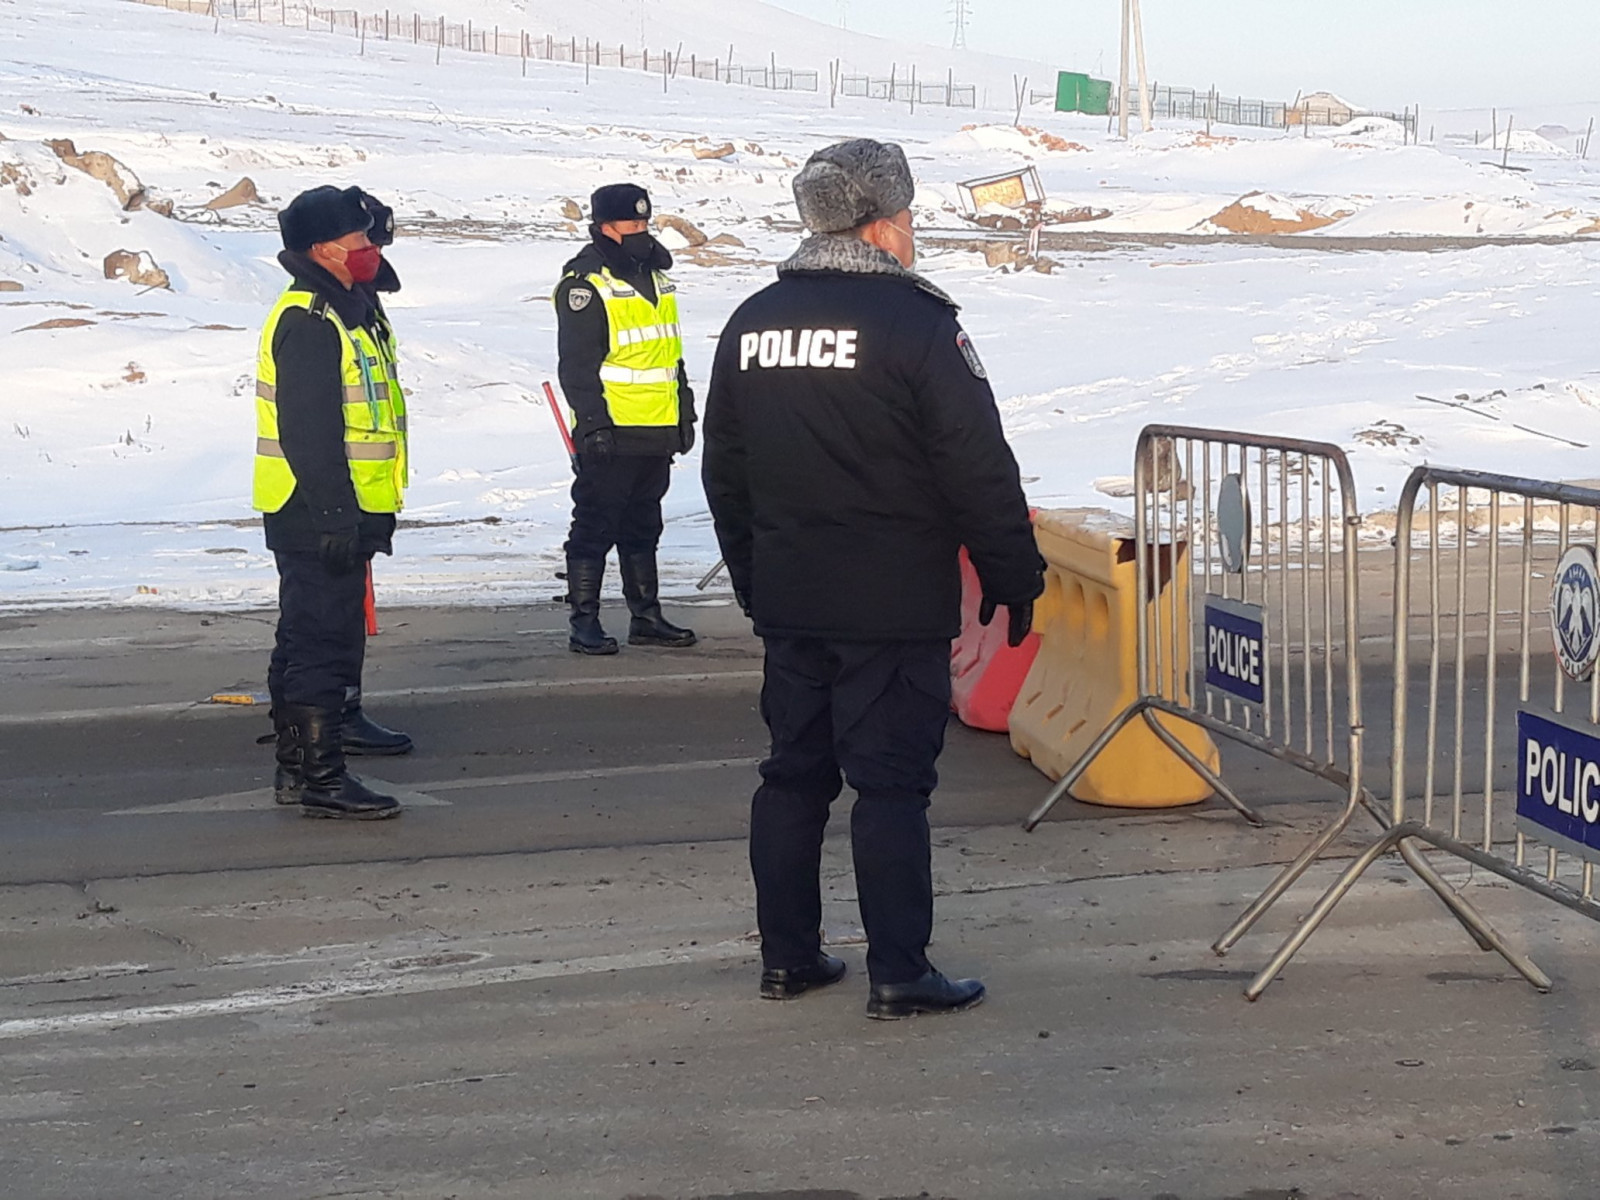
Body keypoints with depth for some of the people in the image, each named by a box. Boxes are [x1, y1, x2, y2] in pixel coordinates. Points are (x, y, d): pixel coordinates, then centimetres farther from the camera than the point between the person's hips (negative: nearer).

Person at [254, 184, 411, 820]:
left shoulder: (349, 310, 15)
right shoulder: (307, 323, -20)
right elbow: (307, 432, -25)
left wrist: (370, 513, 27)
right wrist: (334, 517, -26)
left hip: (342, 509, 11)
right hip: (313, 512, -11)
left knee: (337, 624, 27)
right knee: (319, 634, -11)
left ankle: (336, 718, 45)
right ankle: (311, 771, -11)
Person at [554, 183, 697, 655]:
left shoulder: (655, 277, 16)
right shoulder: (585, 285, -10)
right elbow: (577, 364, -14)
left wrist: (685, 413, 21)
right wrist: (594, 422, -19)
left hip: (657, 433, 8)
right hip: (611, 434, -8)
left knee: (643, 527, 14)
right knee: (595, 526, -3)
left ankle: (646, 616, 21)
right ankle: (584, 623, 1)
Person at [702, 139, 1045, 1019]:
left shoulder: (752, 323, 9)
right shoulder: (916, 321, -12)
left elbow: (724, 472, 17)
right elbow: (981, 470, -12)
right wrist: (1015, 580, -2)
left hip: (787, 601, 6)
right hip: (896, 606, -6)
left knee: (794, 773, 13)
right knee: (892, 782, -3)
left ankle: (787, 956, 18)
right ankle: (899, 975, -1)